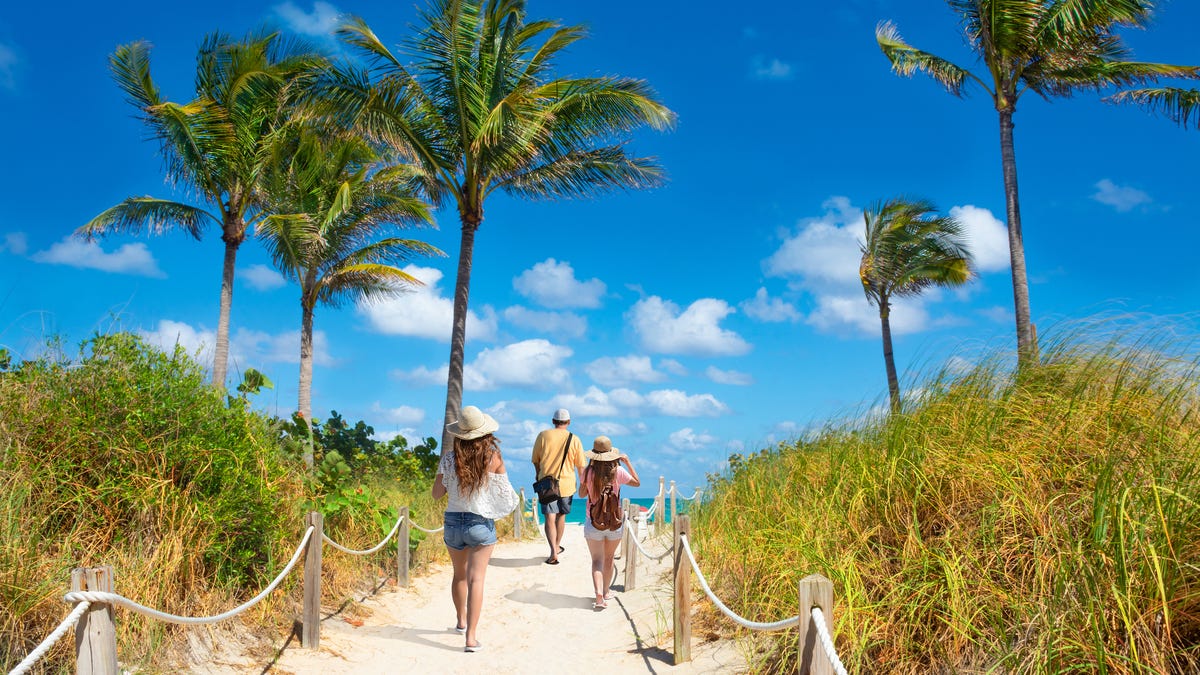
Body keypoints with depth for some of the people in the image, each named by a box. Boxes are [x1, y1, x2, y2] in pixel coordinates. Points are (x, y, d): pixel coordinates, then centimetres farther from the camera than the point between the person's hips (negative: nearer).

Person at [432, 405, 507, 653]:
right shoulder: (493, 457, -12)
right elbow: (505, 490, 3)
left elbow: (437, 493, 1)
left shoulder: (450, 457, -8)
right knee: (475, 579, -2)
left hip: (453, 522, 3)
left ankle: (461, 621, 41)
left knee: (459, 574, 22)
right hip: (482, 523, -3)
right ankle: (471, 637, -8)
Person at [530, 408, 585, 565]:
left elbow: (535, 460, 5)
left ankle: (553, 552, -18)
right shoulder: (574, 440, -4)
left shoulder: (543, 436, -4)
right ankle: (557, 546, 34)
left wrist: (538, 475, 24)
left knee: (549, 518, -4)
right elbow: (580, 465, 2)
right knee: (561, 516, 19)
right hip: (566, 483, 1)